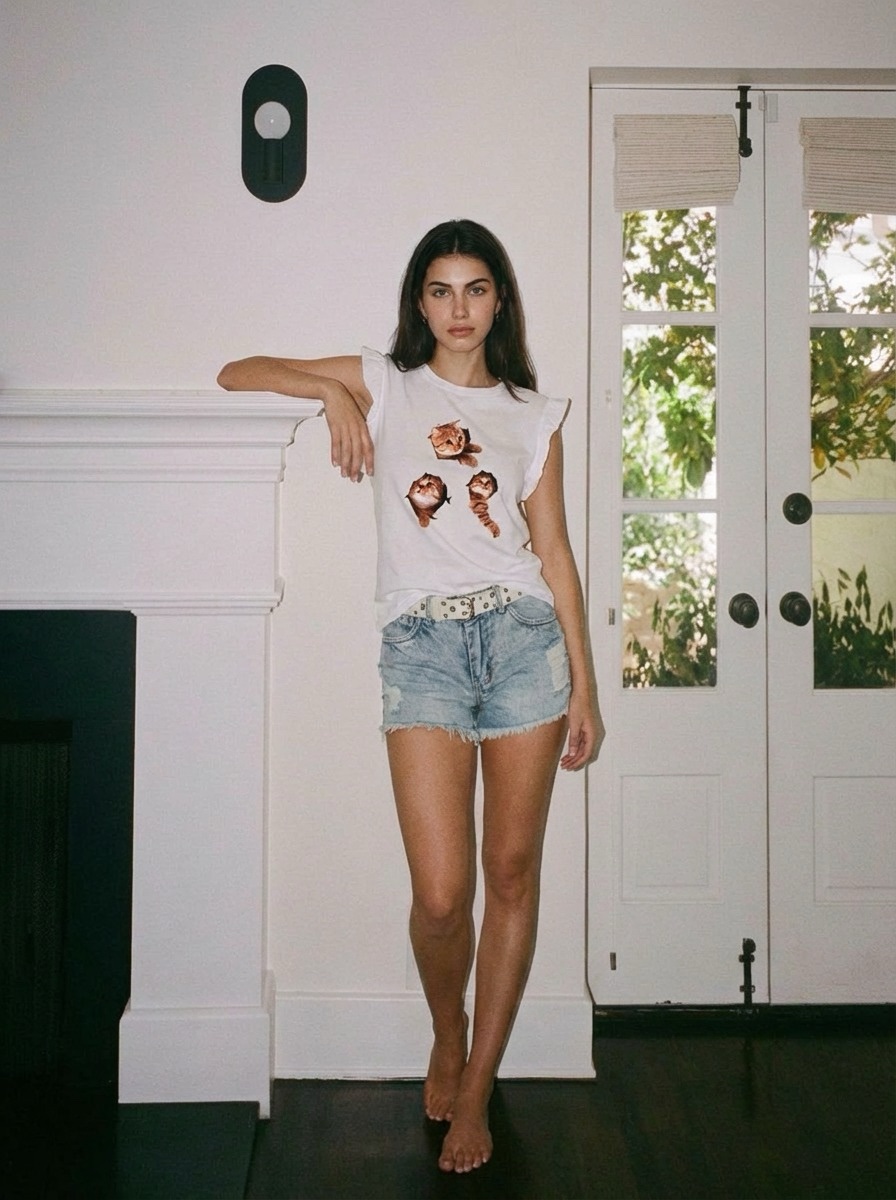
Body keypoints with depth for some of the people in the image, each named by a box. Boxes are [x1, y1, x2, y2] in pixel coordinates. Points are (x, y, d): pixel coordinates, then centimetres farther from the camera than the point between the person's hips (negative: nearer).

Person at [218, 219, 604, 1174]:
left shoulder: (533, 414, 15)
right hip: (421, 643, -1)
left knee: (512, 873, 4)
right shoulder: (384, 384, 13)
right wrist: (332, 391, -3)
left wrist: (584, 687, 7)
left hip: (522, 636, 2)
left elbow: (553, 550, 11)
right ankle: (446, 1036, 25)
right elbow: (237, 374, 14)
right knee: (441, 894, -7)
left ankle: (477, 1085, 20)